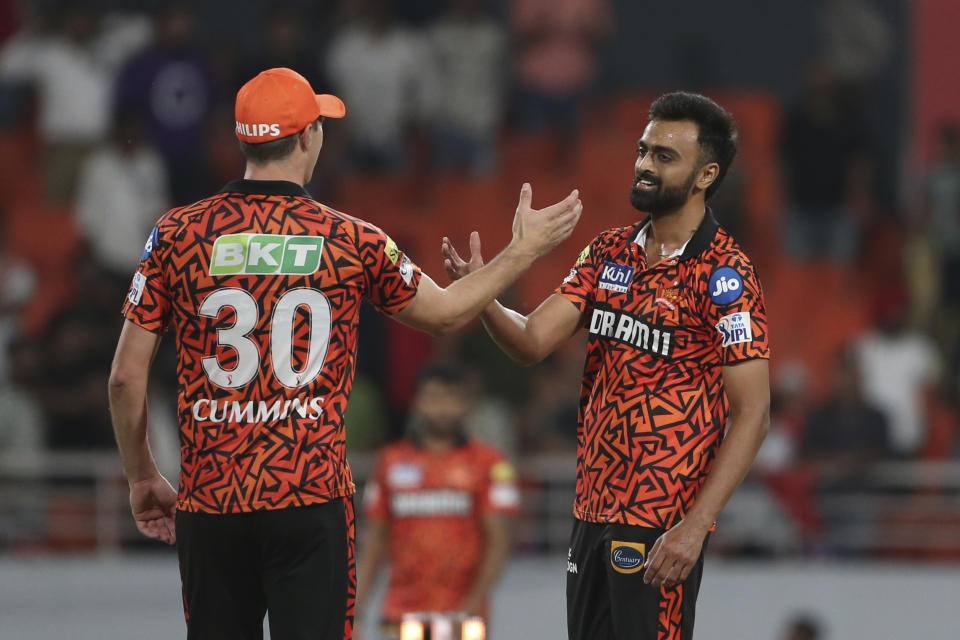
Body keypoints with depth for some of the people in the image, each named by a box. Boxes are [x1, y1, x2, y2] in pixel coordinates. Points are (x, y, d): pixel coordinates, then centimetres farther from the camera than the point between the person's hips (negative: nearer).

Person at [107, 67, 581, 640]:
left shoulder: (179, 234, 0)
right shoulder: (353, 243, 0)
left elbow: (127, 377, 1)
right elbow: (443, 313, 17)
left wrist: (142, 478, 14)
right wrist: (524, 251, 30)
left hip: (208, 505, 1)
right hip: (311, 500, -1)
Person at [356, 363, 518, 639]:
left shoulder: (489, 463, 4)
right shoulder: (391, 461, 11)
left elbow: (498, 540, 0)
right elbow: (376, 537, 15)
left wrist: (475, 600, -11)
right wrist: (357, 603, 7)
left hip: (461, 616, -2)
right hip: (402, 614, 2)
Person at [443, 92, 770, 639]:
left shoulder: (725, 274, -11)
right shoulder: (609, 251, 11)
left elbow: (752, 415, -15)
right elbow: (533, 341, 6)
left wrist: (694, 527, -21)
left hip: (663, 525, -7)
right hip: (592, 511, 7)